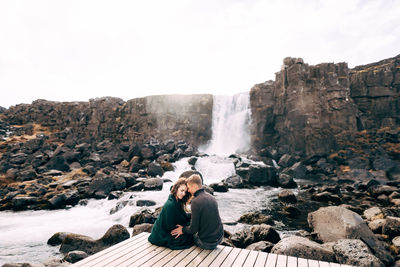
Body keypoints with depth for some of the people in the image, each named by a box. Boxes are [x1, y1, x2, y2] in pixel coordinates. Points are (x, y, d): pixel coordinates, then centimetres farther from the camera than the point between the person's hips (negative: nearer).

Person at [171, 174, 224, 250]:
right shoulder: (211, 197, 3)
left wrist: (183, 230, 3)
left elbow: (193, 229, -18)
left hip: (208, 243, -6)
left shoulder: (196, 201, -20)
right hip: (219, 238, 7)